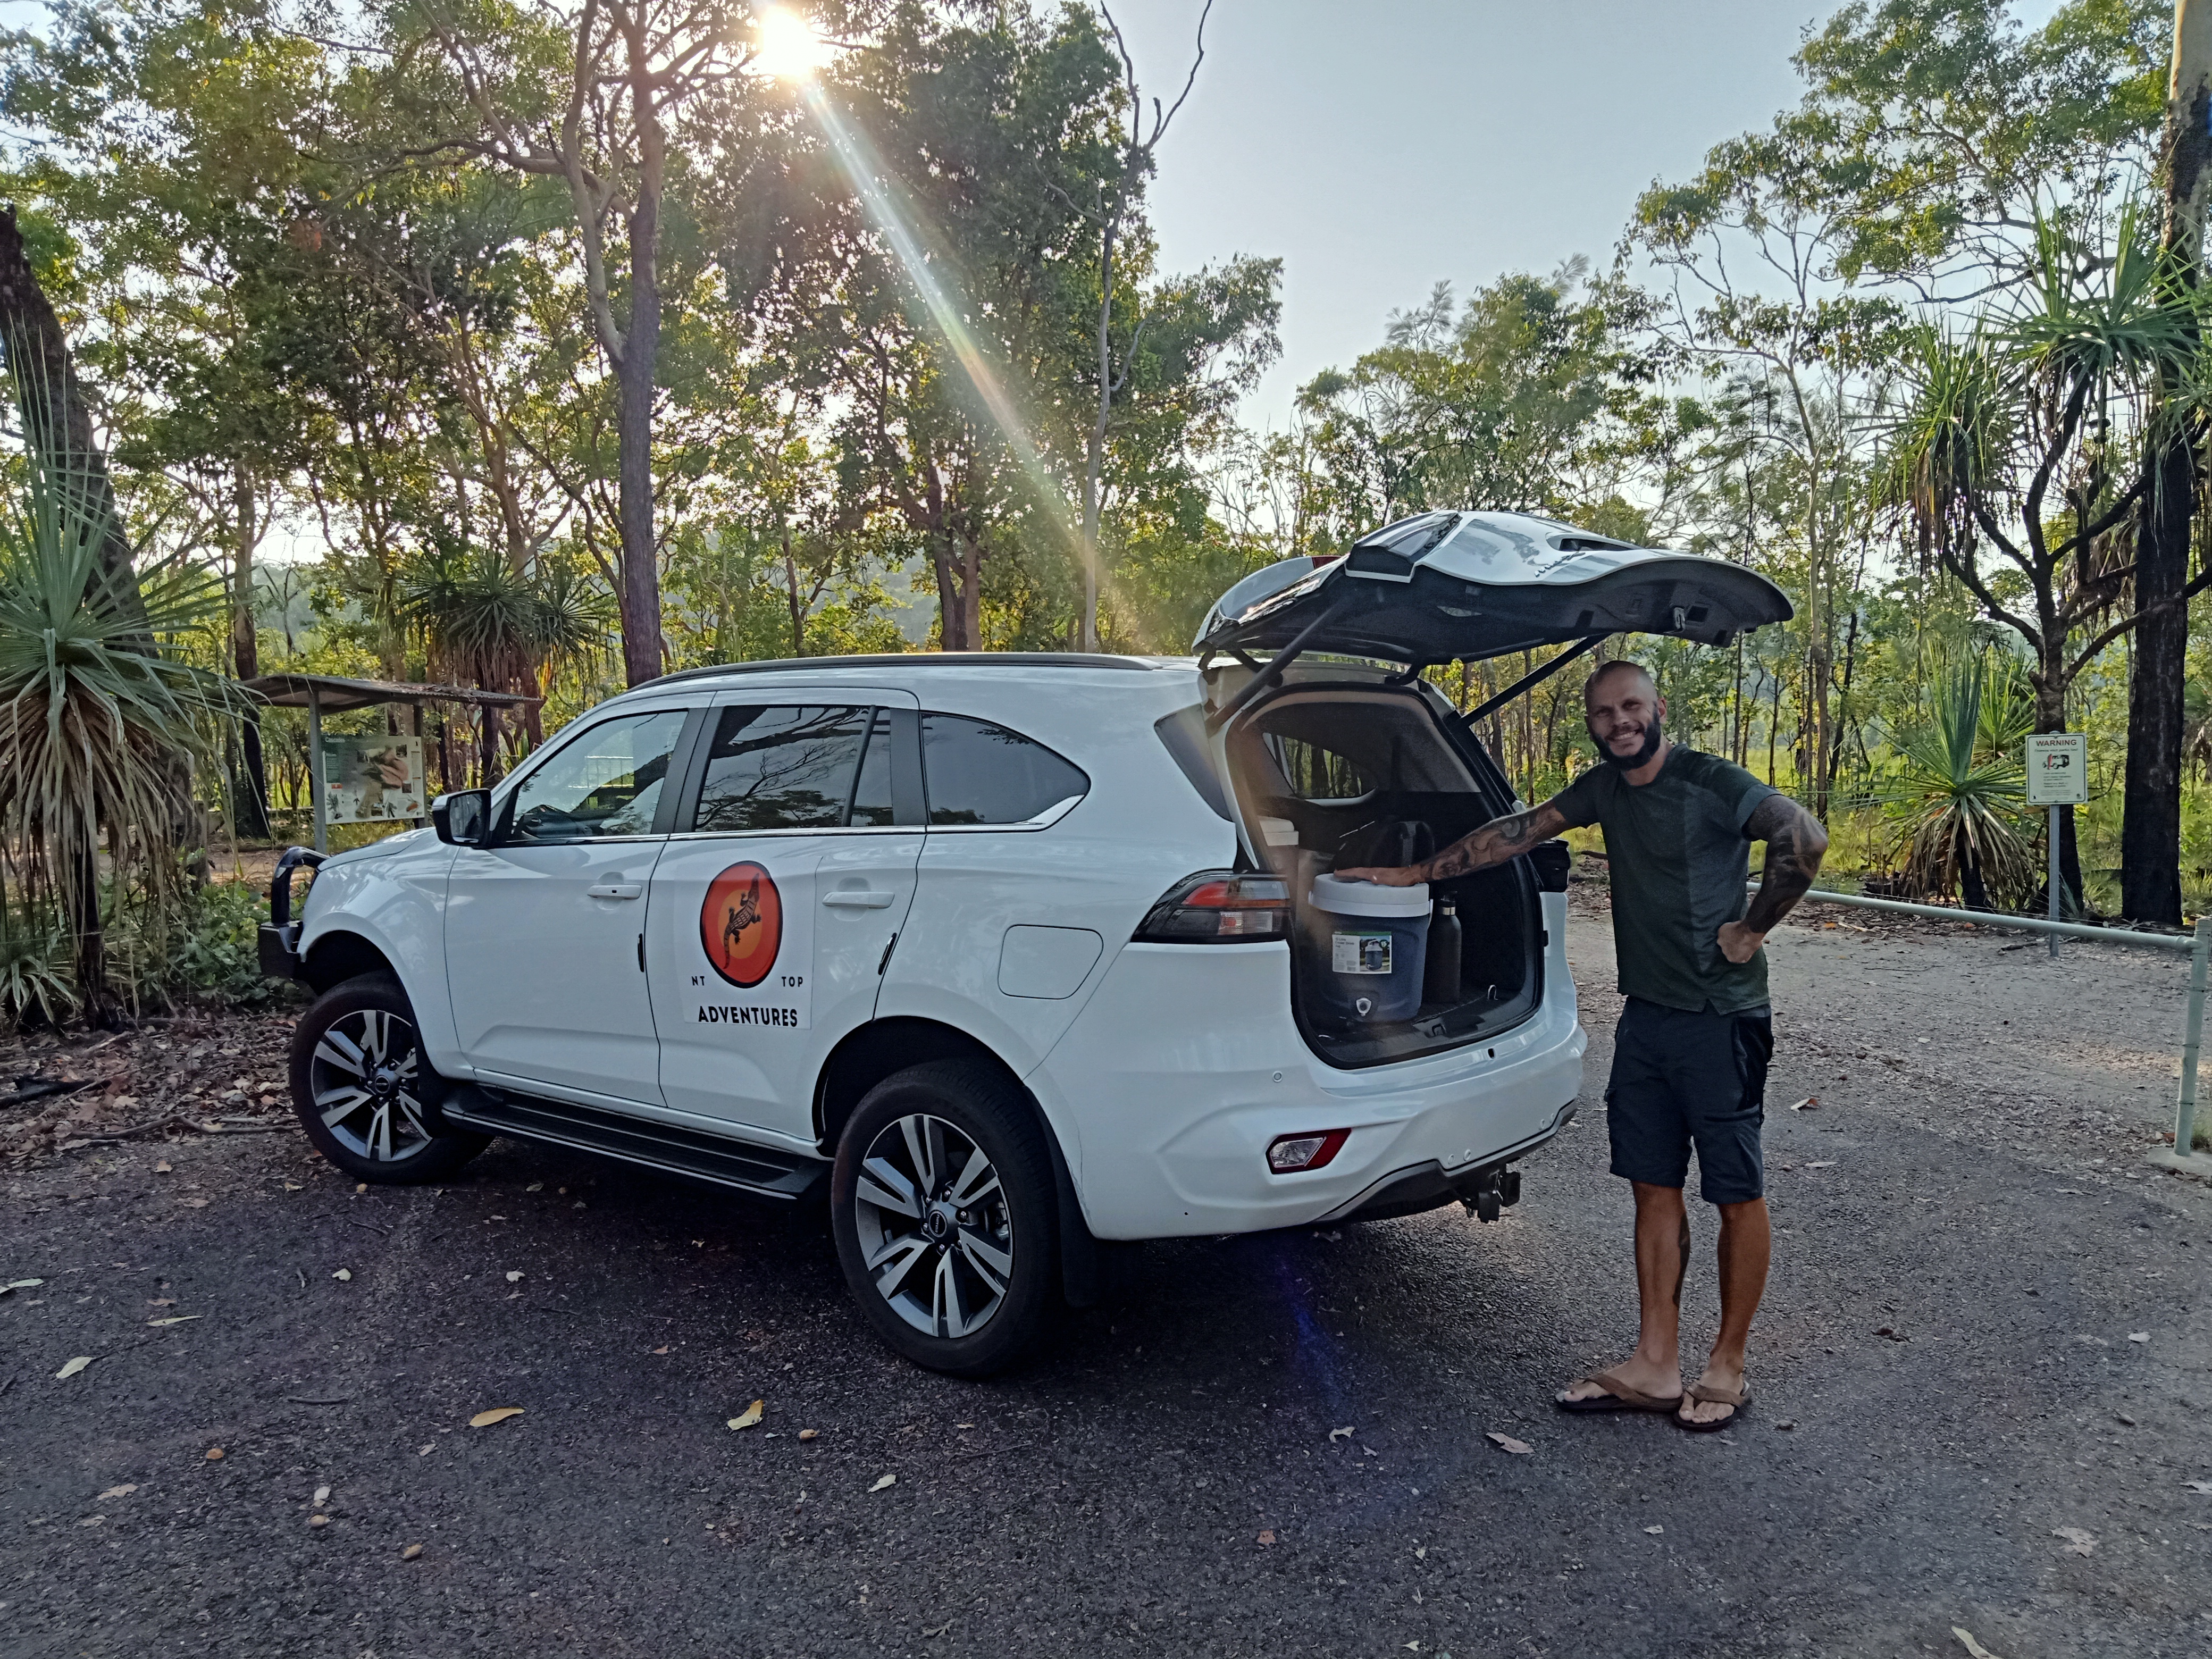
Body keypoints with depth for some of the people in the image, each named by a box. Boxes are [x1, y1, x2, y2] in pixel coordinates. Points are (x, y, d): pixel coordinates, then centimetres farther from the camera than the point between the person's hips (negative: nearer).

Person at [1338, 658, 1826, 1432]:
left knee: (1737, 1195, 6)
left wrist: (1752, 927, -18)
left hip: (1722, 1022, -7)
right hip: (1645, 1017, 7)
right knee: (1654, 1189, 10)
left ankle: (1726, 1369, 20)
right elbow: (1516, 831, 12)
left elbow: (1804, 836, -26)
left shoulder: (1712, 783, -14)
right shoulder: (1604, 788, 8)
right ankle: (1654, 1368, 20)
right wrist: (1411, 874, 12)